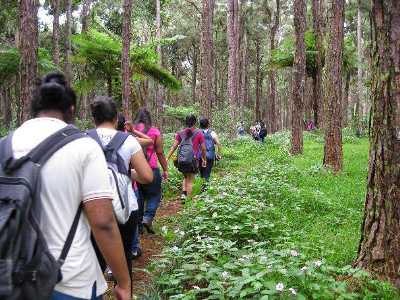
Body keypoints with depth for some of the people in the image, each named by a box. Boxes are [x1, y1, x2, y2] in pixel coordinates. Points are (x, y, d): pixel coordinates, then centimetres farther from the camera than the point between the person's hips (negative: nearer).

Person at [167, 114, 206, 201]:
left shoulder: (180, 133, 5)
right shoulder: (199, 133, -1)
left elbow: (174, 146, -1)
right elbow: (203, 148, -1)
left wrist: (167, 158, 0)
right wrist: (204, 159, 12)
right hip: (193, 159, -3)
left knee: (185, 177, 24)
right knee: (190, 181, 8)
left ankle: (183, 193, 7)